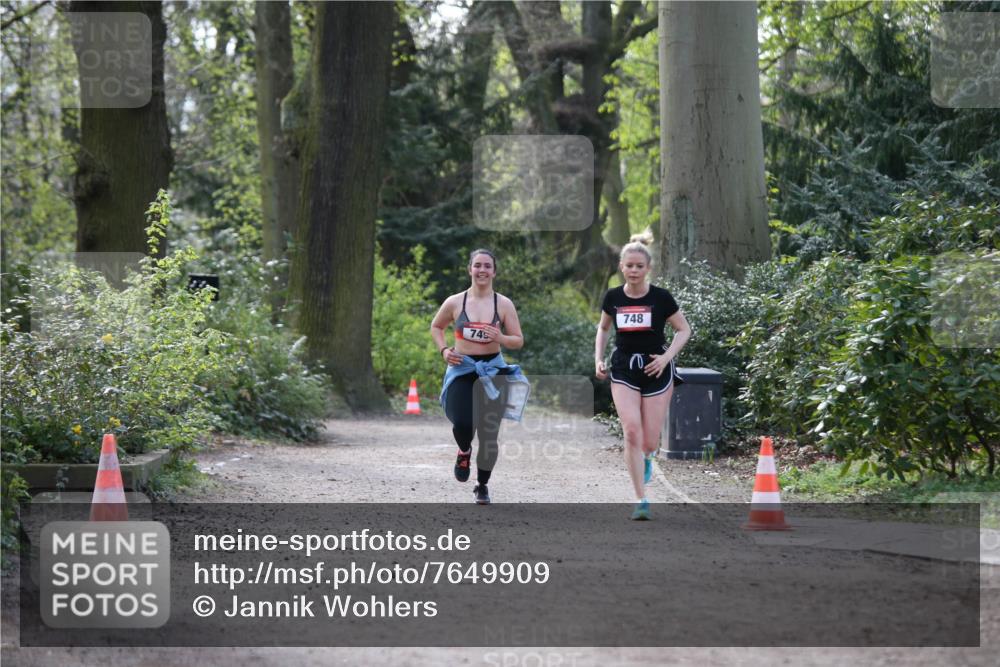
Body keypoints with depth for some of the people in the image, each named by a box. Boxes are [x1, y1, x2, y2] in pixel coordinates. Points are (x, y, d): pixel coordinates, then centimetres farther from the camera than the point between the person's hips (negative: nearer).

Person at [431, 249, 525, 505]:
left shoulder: (504, 304, -2)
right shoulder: (454, 302, -1)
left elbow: (519, 341, 1)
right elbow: (436, 327, 17)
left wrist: (500, 337, -19)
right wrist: (443, 350, 0)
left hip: (493, 371, 0)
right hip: (461, 370, 0)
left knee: (489, 434, 1)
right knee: (462, 424, -21)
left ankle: (482, 485, 24)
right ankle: (464, 451, 17)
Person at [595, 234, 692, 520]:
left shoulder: (661, 298, -8)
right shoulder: (613, 298, -1)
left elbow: (684, 330, 1)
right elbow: (603, 328, 18)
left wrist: (666, 356, -13)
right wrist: (599, 359, 5)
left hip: (655, 370, -1)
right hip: (623, 370, 1)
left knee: (649, 442, 0)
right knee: (631, 431, -16)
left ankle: (647, 458, 42)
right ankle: (641, 501, -11)